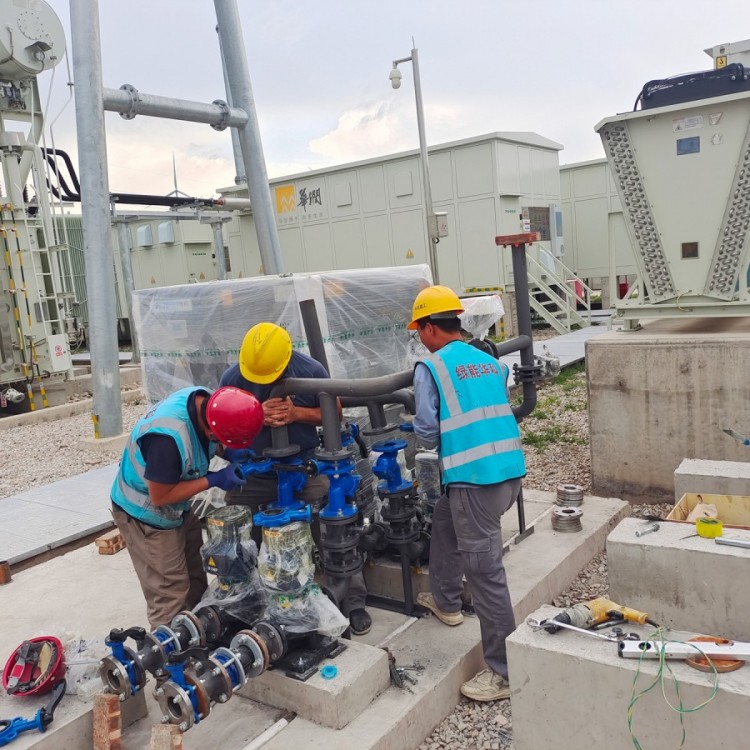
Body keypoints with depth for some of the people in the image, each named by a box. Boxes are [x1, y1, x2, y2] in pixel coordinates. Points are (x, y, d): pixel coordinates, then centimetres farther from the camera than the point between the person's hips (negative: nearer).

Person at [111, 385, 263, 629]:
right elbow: (160, 496, -29)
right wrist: (214, 480, -26)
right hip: (144, 513, -9)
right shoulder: (168, 437, -40)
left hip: (178, 508, 9)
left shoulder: (207, 401, -17)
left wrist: (231, 452, -15)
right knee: (170, 595, 1)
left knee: (195, 578, 21)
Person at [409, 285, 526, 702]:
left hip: (474, 478, -8)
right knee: (445, 519, 29)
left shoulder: (430, 367, -6)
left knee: (485, 572, -1)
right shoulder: (489, 361, 14)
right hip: (511, 469, 9)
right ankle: (444, 600, 46)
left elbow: (427, 432, -8)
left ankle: (504, 671, 8)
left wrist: (427, 434, 14)